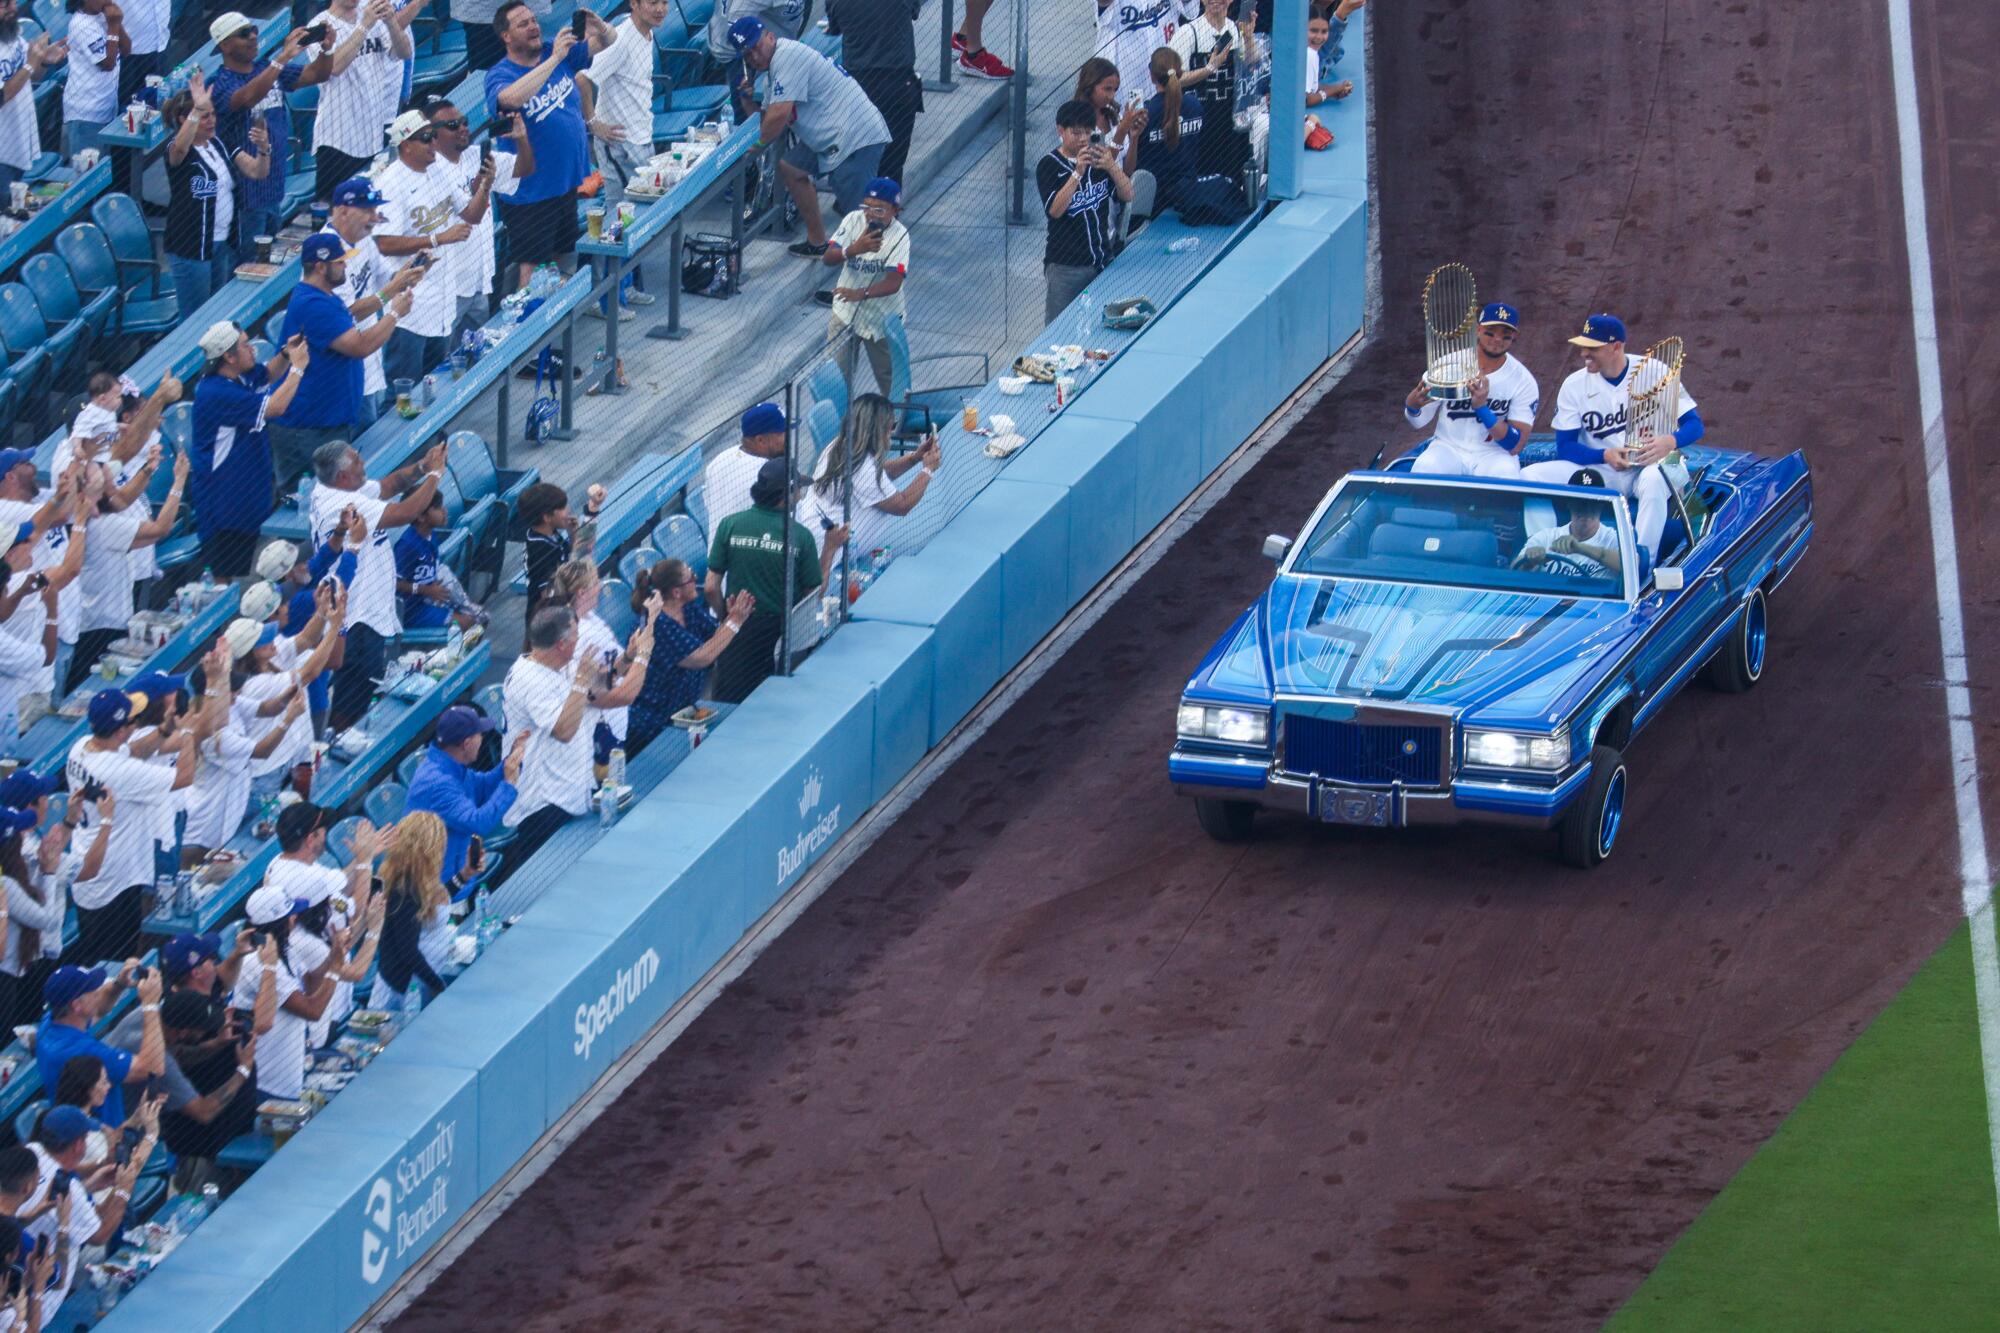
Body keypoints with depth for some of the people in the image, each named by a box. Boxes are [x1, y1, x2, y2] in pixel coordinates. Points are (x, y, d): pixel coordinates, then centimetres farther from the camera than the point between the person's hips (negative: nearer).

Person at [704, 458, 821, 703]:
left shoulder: (730, 525, -7)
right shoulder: (800, 535, -11)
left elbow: (711, 588, -4)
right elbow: (812, 594, -5)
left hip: (738, 634, 1)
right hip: (781, 633, -1)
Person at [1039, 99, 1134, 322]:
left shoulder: (1097, 157, 5)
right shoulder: (1049, 165, -8)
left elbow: (1127, 196, 0)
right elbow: (1055, 210, -20)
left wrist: (1112, 167, -18)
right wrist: (1078, 173, -28)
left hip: (1101, 259, 4)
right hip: (1065, 266, -4)